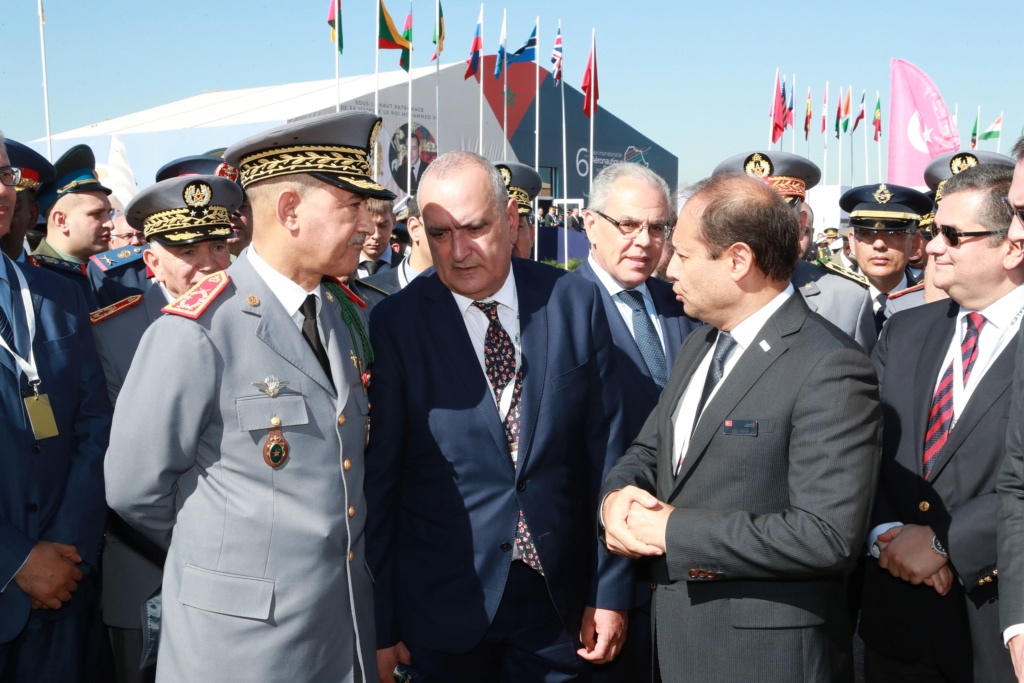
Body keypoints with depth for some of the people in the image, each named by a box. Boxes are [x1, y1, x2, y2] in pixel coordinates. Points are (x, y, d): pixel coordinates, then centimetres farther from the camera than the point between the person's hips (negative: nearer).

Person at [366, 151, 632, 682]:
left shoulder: (576, 302, -2)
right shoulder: (395, 324, -8)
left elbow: (603, 453, 0)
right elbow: (377, 480, -6)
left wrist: (610, 590, 1)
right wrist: (379, 625, -5)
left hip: (558, 598, 2)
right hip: (441, 605, -1)